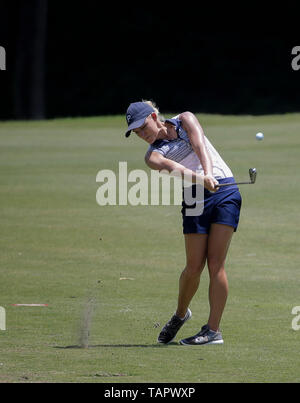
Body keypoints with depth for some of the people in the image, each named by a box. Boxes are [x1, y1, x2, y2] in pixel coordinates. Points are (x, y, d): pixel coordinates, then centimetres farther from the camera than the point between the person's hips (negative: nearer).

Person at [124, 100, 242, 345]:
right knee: (194, 266, -2)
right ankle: (180, 314, 26)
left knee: (216, 263, -9)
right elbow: (174, 168, -16)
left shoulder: (185, 121, 8)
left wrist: (209, 173, -30)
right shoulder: (153, 155, 4)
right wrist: (200, 178, -36)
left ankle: (214, 330, -8)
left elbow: (200, 146, -11)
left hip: (225, 191, -2)